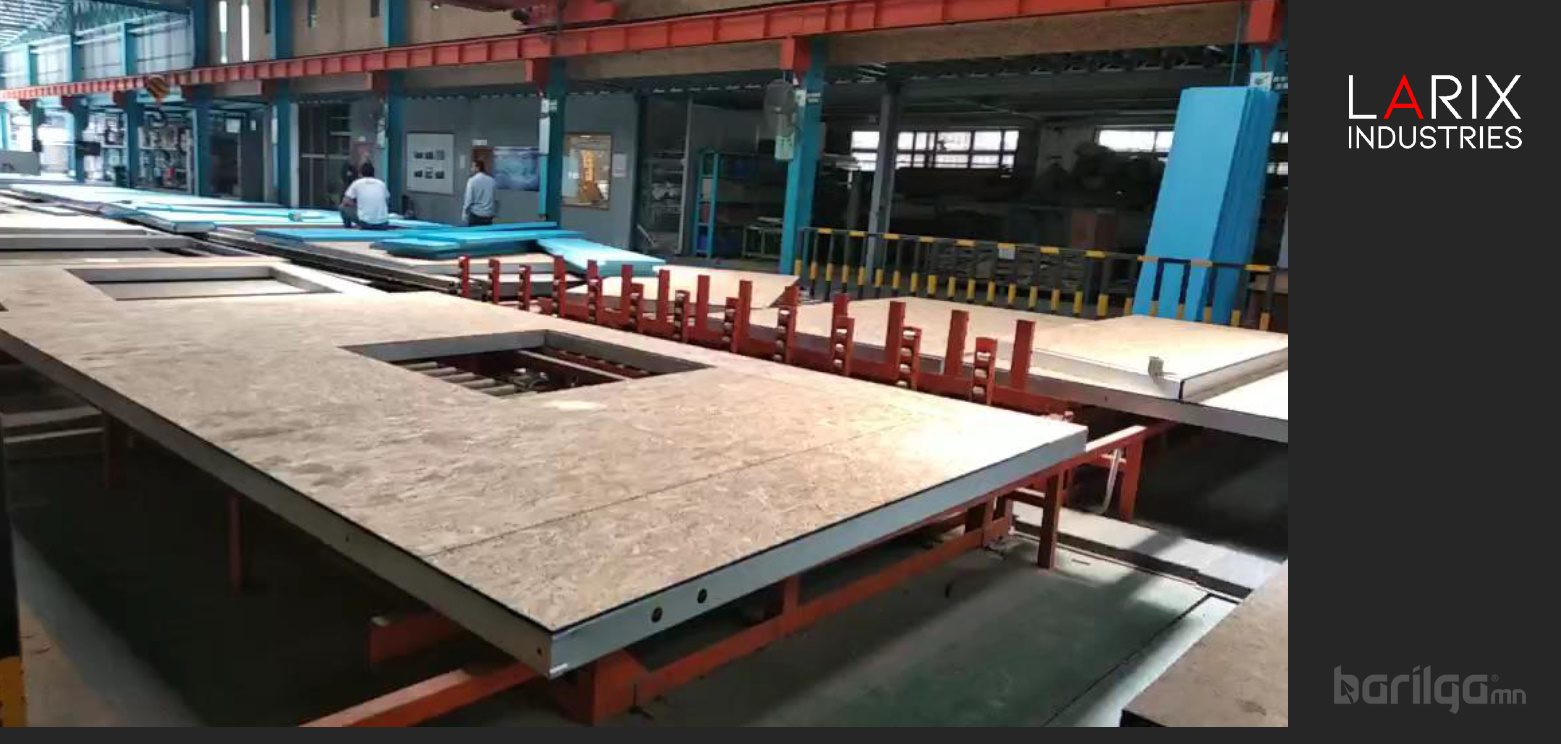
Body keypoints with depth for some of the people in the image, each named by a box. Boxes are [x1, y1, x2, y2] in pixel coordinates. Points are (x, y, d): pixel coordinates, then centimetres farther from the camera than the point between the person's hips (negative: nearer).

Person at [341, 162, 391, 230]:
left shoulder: (357, 183, 3)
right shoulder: (381, 183, 11)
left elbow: (345, 201, 6)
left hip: (365, 222, -3)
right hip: (383, 223, 3)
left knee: (343, 207, 18)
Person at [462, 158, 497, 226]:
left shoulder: (472, 180, -9)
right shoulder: (491, 180, 4)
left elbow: (468, 198, -9)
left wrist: (464, 212, 0)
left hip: (475, 214, -4)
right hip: (488, 215, 4)